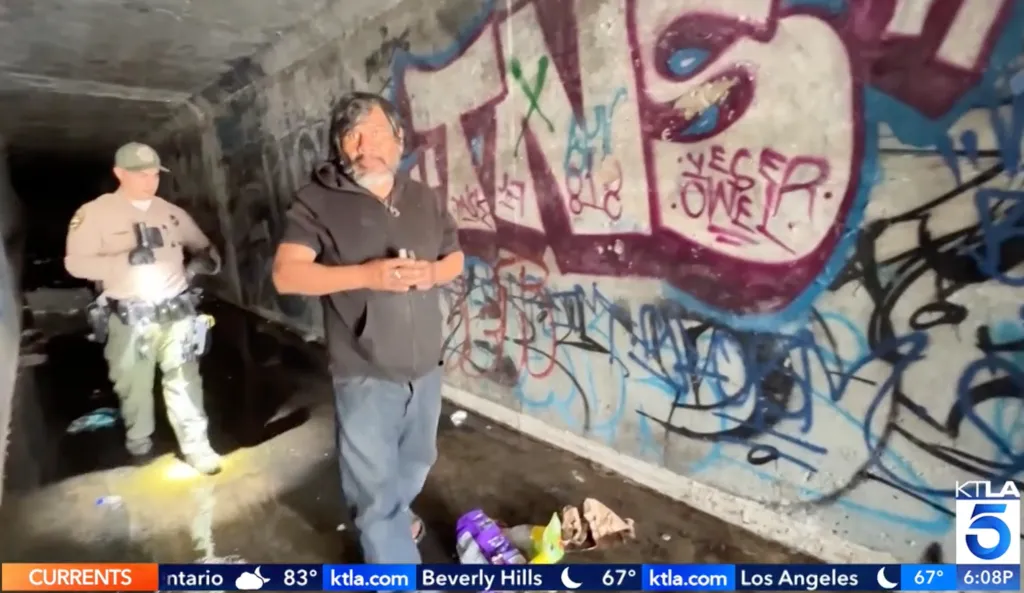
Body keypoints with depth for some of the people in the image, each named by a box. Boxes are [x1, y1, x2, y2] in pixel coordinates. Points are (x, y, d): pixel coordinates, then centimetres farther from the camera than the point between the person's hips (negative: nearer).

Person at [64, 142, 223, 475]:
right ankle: (139, 443, 36)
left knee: (184, 380, 4)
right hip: (130, 318, -2)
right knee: (134, 385, 13)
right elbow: (75, 263, -8)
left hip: (177, 312, 2)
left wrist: (206, 259, -10)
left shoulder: (172, 213, 8)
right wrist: (126, 260, -21)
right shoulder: (95, 213, -3)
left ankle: (196, 445, 12)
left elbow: (203, 248, 14)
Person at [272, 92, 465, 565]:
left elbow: (455, 258, 14)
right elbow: (285, 274, -15)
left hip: (425, 367, 6)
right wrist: (366, 275, -26)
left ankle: (394, 518, 56)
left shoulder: (424, 199, 6)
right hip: (365, 375, -5)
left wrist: (432, 272, -10)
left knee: (415, 463, 26)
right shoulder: (318, 201, -8)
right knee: (375, 488, 5)